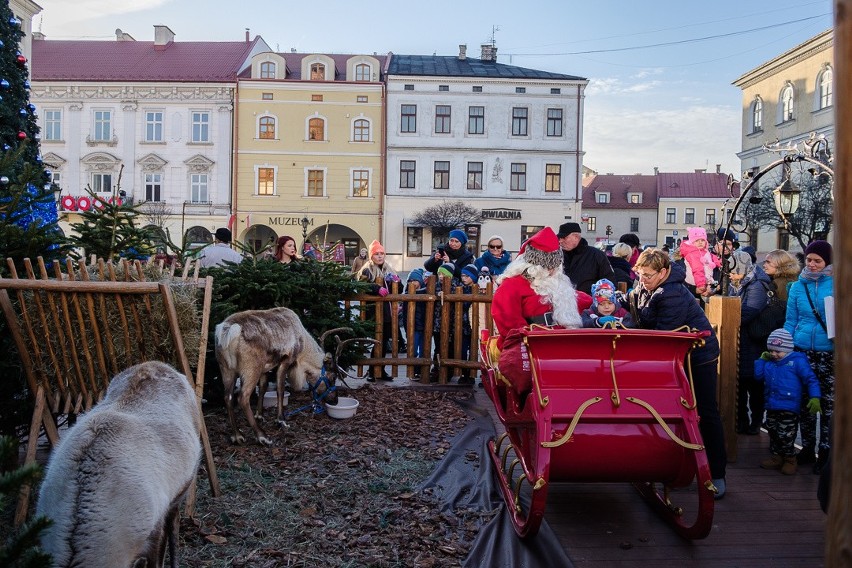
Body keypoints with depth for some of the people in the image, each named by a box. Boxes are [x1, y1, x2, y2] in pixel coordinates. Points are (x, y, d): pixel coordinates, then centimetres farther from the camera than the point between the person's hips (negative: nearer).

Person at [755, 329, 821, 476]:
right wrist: (762, 359, 11)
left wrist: (815, 398, -21)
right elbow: (758, 376, 17)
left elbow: (811, 380, -10)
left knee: (785, 436, -5)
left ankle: (790, 460, 15)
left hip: (789, 409, -7)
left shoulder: (797, 361, -8)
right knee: (773, 434, 16)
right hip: (772, 407, 7)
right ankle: (777, 458, 31)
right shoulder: (769, 363, 10)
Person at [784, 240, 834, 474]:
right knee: (804, 402, 10)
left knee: (828, 402, 3)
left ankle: (826, 451, 15)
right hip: (802, 351, 3)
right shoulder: (798, 286, 7)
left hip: (830, 353, -3)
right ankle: (807, 448, 24)